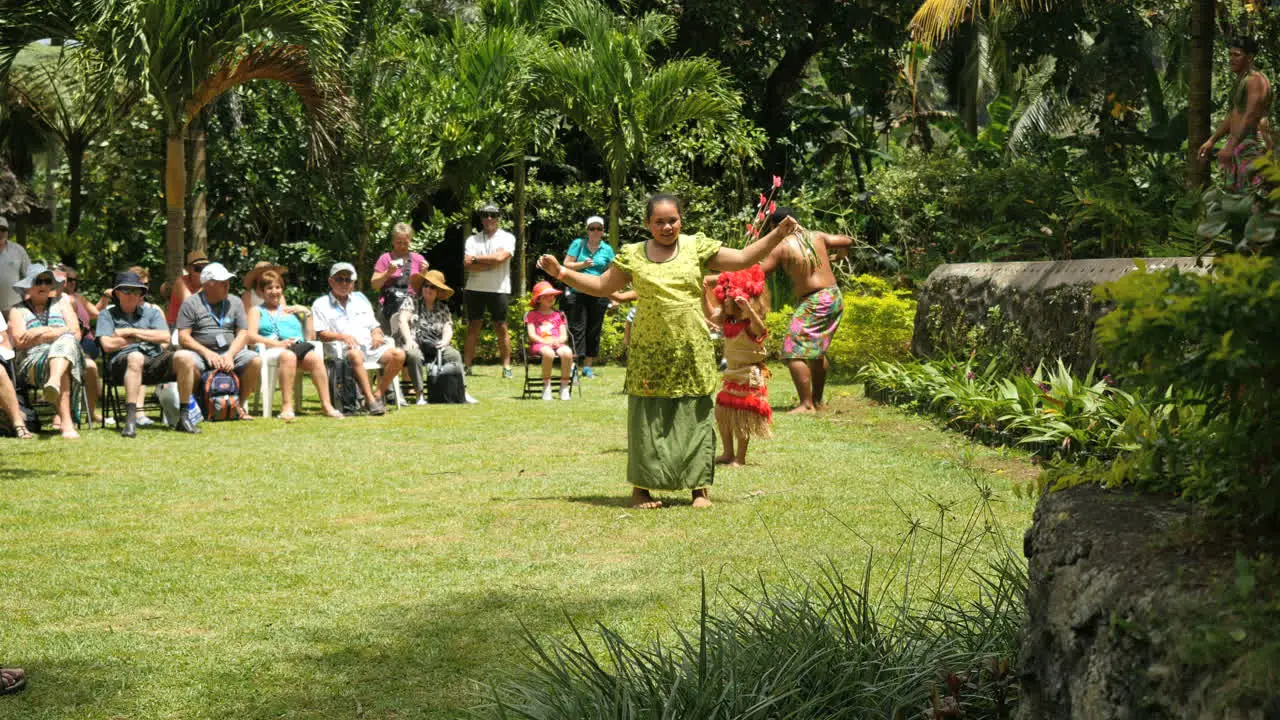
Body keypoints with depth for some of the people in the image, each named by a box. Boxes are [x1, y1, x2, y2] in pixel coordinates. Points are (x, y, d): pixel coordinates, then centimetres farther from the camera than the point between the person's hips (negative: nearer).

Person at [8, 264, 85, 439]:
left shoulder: (61, 304, 26)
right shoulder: (18, 311, 20)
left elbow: (76, 333, 9)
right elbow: (19, 342, 2)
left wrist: (43, 332, -2)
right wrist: (56, 332, 1)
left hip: (69, 356, 2)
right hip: (33, 362, -2)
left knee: (66, 340, -36)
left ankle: (54, 382, -64)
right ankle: (66, 422, -55)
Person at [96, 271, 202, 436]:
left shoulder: (151, 310, 21)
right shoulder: (108, 314, 14)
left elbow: (165, 337, 4)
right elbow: (108, 344, -2)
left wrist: (131, 332, 1)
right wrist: (144, 337, 5)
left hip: (155, 360, 3)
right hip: (123, 362, -3)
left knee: (186, 357, -26)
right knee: (136, 357, -41)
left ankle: (183, 418, -21)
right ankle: (130, 420, -46)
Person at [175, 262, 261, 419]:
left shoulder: (235, 302, 13)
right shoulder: (191, 304, 3)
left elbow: (243, 334, 7)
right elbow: (183, 337, -4)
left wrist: (230, 354, -12)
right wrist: (207, 353, -17)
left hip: (230, 352, 3)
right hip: (201, 354, -3)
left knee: (255, 360, -25)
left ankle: (241, 405, -6)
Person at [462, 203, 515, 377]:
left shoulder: (507, 238, 4)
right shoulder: (473, 239, 10)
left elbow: (500, 257, -13)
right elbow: (467, 263, -4)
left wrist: (476, 259, -4)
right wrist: (492, 264, -12)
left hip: (499, 289, -2)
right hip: (475, 289, 2)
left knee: (501, 327, 0)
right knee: (473, 327, 4)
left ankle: (506, 366, 3)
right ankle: (466, 366, 5)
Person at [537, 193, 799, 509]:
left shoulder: (697, 247, 6)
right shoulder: (632, 256, 5)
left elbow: (743, 259, 5)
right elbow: (601, 286, 13)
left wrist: (777, 235, -3)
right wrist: (562, 273, 5)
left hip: (691, 352, 0)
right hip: (649, 353, 0)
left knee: (695, 416, 3)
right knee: (646, 417, 1)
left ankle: (700, 487, 12)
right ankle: (640, 487, 11)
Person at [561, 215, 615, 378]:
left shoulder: (607, 249, 10)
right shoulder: (578, 244, 4)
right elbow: (566, 264, 1)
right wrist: (583, 264, -14)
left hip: (599, 295, 2)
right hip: (577, 293, -2)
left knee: (594, 331, 5)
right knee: (577, 329, -7)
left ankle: (588, 366, 12)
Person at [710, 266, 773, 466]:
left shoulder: (750, 326, -20)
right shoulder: (728, 323, 5)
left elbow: (761, 329, -42)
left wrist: (748, 309, -57)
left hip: (748, 376, -9)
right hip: (731, 373, 9)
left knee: (741, 416, -3)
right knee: (722, 413, 12)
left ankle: (740, 457, 7)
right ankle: (728, 453, 24)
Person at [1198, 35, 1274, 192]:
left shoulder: (1255, 80, -11)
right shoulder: (1240, 81, 20)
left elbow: (1251, 116, -20)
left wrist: (1230, 146, -24)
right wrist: (1211, 141, 23)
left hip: (1251, 145, -10)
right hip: (1238, 145, 10)